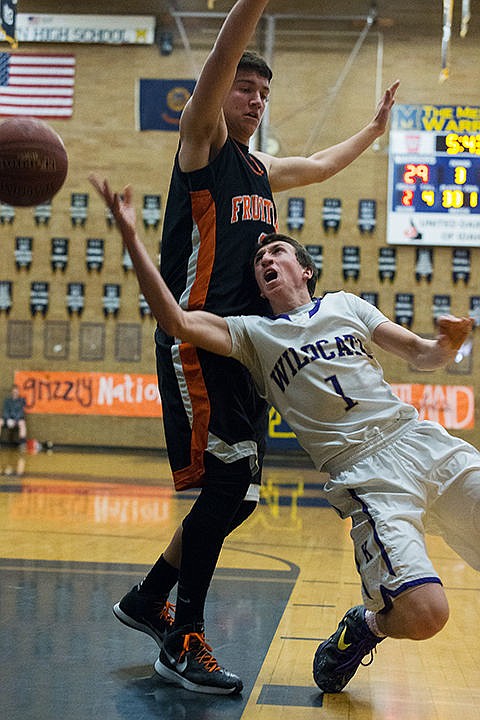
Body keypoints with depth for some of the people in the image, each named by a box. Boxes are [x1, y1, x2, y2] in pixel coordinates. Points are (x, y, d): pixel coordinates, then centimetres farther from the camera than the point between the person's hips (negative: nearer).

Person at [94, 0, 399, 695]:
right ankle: (185, 640, 1)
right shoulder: (203, 142, 0)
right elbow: (222, 57, -16)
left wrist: (375, 129, 49)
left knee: (235, 496, 8)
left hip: (244, 348, 8)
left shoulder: (263, 170, 22)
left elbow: (322, 164, 41)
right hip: (195, 342, -8)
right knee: (225, 484, -13)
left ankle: (148, 600, 24)